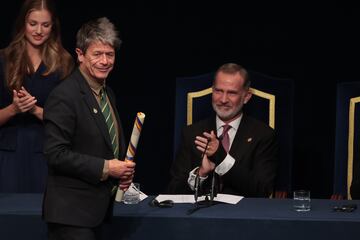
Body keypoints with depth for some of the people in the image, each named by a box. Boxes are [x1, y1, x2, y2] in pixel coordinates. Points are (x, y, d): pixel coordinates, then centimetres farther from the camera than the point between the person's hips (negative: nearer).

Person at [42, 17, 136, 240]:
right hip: (71, 212, -8)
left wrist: (123, 171, 4)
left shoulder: (108, 94, 13)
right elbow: (56, 154, -20)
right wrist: (105, 168, -19)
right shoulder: (64, 96, -15)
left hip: (98, 207, 9)